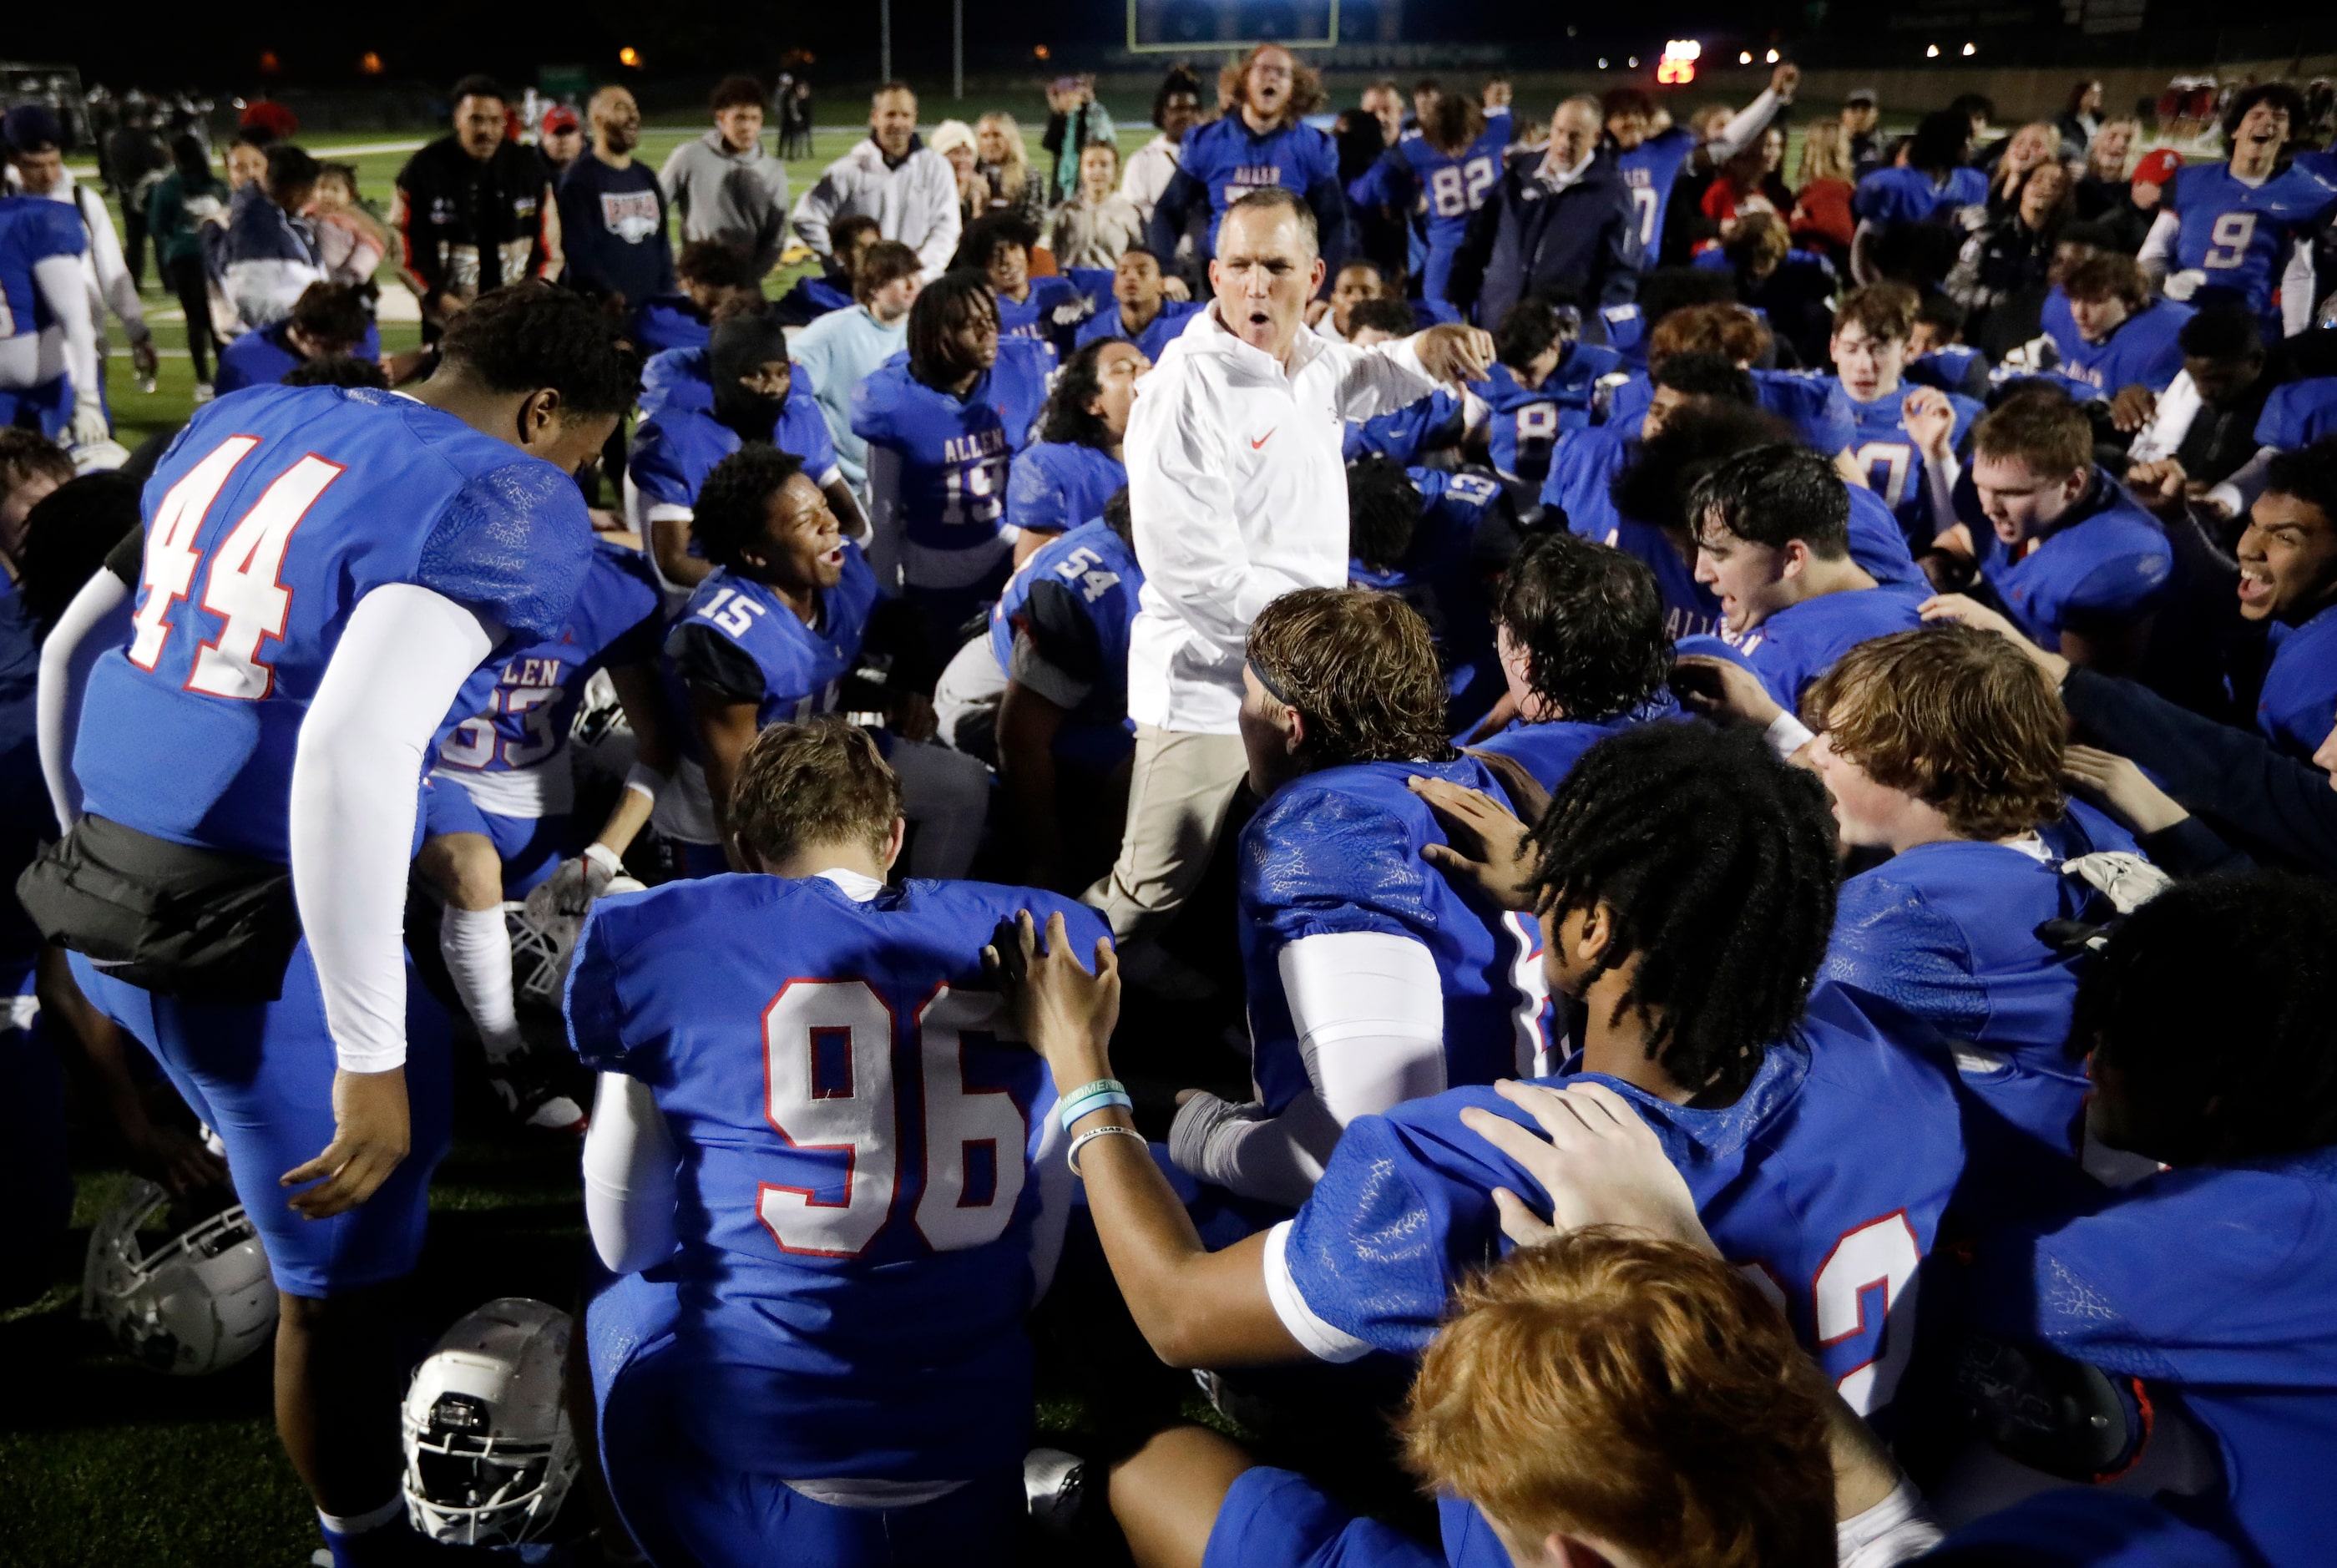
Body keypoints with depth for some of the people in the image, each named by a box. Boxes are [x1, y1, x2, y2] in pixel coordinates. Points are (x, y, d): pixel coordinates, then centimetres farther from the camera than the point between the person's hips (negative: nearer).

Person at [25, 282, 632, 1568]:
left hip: (93, 894, 8)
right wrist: (371, 1056, -27)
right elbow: (353, 750, -31)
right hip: (255, 943, -8)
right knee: (346, 1277, 11)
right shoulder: (501, 501, -15)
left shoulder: (234, 424, 10)